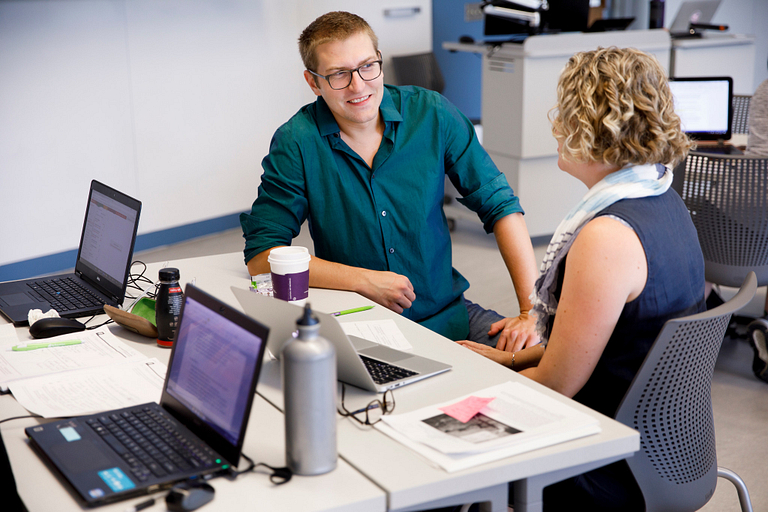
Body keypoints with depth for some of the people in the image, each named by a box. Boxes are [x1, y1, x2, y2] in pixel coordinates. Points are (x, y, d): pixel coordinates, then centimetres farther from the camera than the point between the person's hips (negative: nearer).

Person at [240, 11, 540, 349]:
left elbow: (499, 205, 0)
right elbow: (261, 256, -11)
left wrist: (532, 311, -9)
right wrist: (364, 280, -18)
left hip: (447, 313, 3)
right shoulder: (296, 144, -9)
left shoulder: (431, 114, -3)